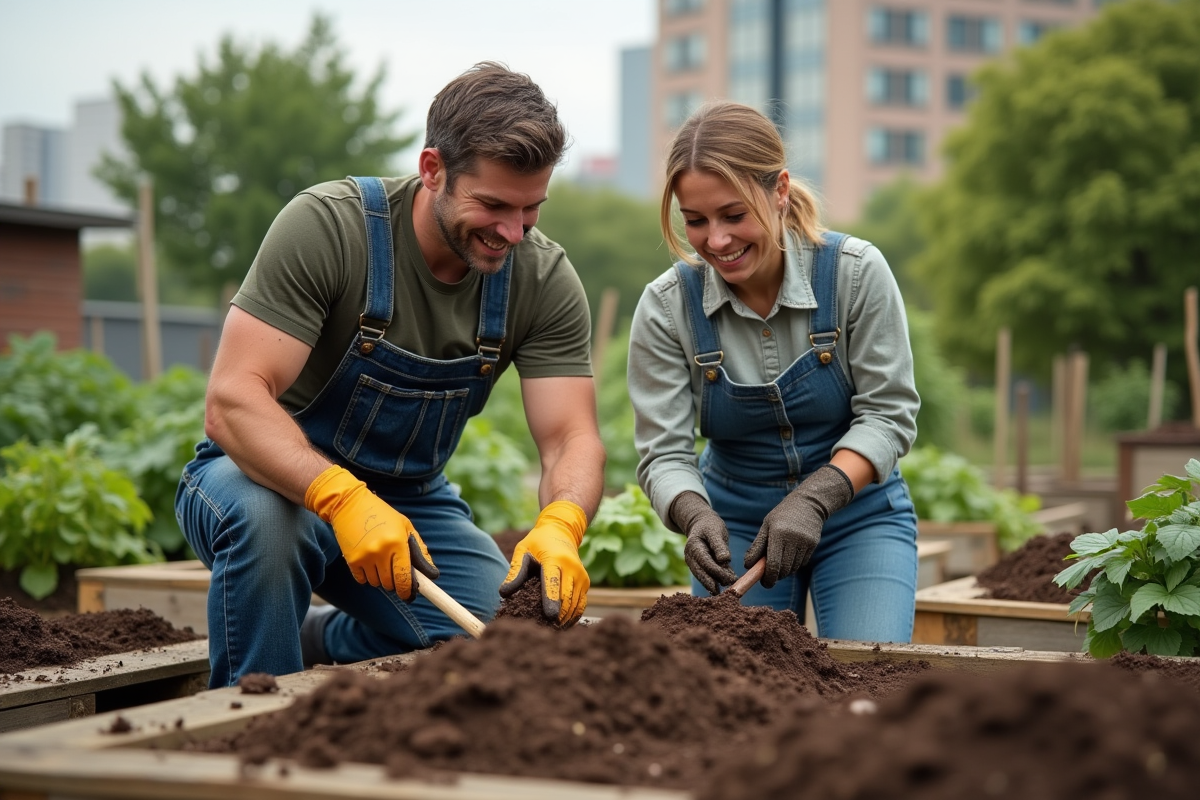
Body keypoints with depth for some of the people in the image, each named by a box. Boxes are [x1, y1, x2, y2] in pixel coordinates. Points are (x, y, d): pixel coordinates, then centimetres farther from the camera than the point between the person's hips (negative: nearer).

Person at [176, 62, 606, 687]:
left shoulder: (545, 280, -12)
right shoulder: (327, 226, -25)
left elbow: (572, 438, -16)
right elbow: (231, 402, -31)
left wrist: (559, 526, -41)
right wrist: (343, 498, -49)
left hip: (411, 497, 5)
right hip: (278, 477, -4)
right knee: (262, 517, -39)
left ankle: (317, 638, 13)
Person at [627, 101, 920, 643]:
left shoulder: (855, 272, -17)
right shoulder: (666, 307, -13)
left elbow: (889, 413, -15)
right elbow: (664, 451, -14)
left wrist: (812, 499, -30)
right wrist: (696, 516, -35)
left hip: (856, 512, -1)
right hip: (736, 522, 1)